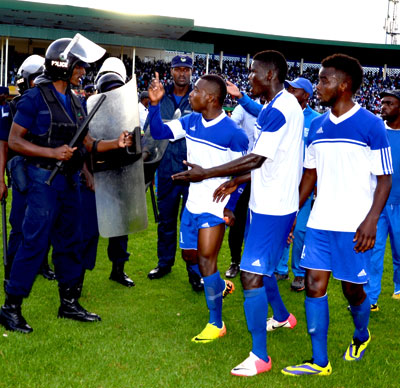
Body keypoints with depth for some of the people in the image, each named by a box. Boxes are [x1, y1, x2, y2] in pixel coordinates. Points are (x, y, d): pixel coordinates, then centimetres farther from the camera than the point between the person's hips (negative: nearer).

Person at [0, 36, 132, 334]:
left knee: (70, 241, 13)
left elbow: (87, 144, 15)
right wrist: (53, 153, -21)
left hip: (70, 180, 8)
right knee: (35, 242, -7)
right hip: (44, 179, -8)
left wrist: (116, 143, -1)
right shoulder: (36, 97, -9)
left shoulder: (74, 102, 13)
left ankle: (69, 302, 24)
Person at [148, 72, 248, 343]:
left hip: (215, 208, -7)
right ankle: (220, 286, 44)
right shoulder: (191, 122, 3)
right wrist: (155, 104, -9)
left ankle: (216, 324, 6)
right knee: (189, 255, 16)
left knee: (206, 260, -6)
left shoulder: (233, 133, -15)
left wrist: (230, 207, -12)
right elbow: (158, 132, 5)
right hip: (193, 203, 7)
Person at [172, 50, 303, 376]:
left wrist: (205, 174, -19)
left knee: (251, 274, -10)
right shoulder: (284, 104, 12)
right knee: (260, 267, 25)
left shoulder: (279, 109, -20)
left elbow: (256, 159, -23)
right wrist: (236, 182, 15)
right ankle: (282, 317, 47)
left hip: (271, 208, -10)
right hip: (268, 203, 10)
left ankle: (260, 357, -4)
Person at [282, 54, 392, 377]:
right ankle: (320, 362, 8)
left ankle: (361, 336, 38)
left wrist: (371, 220, -18)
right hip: (320, 222, 5)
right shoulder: (317, 126, 8)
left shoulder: (371, 125, -7)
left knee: (353, 289, 7)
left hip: (353, 226, -5)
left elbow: (385, 180, -7)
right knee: (314, 284, 0)